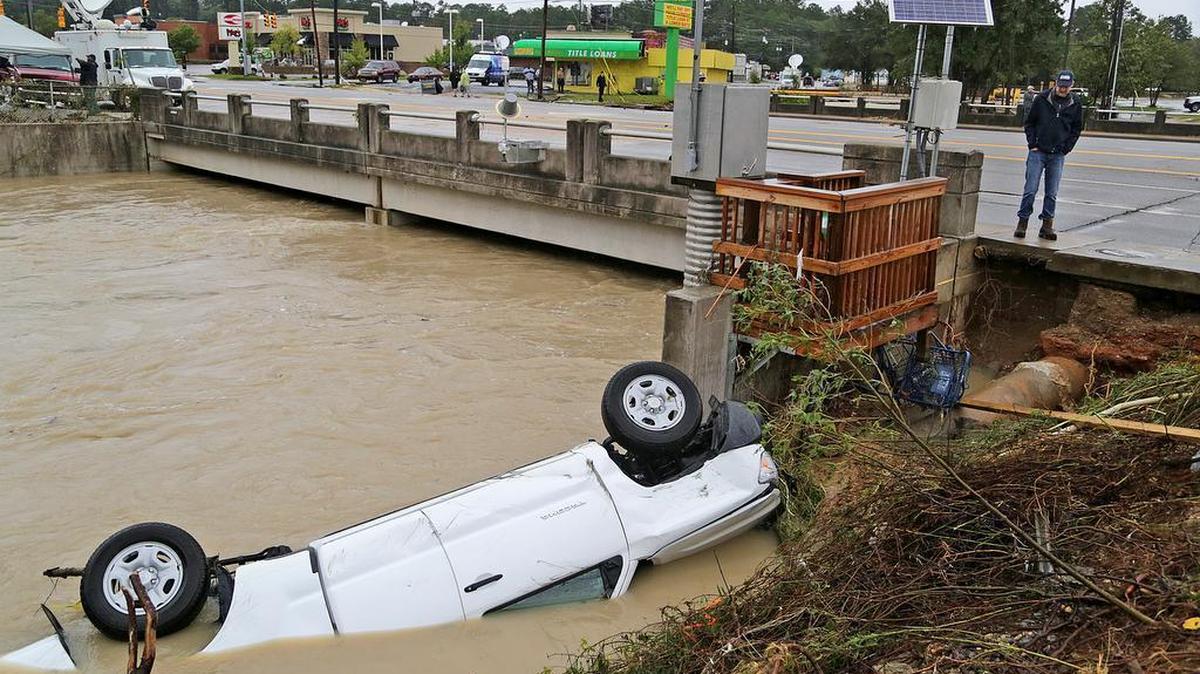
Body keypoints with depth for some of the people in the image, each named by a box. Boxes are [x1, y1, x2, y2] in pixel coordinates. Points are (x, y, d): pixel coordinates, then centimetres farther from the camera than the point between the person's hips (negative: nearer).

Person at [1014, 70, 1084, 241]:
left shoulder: (1075, 106, 4)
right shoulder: (1041, 100, -1)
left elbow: (1077, 129, 12)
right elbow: (1029, 123, 6)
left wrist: (1066, 149, 2)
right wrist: (1032, 144, -3)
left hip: (1058, 156, 2)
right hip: (1037, 152, -2)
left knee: (1052, 193, 5)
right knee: (1030, 190, -4)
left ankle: (1047, 226, 11)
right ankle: (1022, 222, 3)